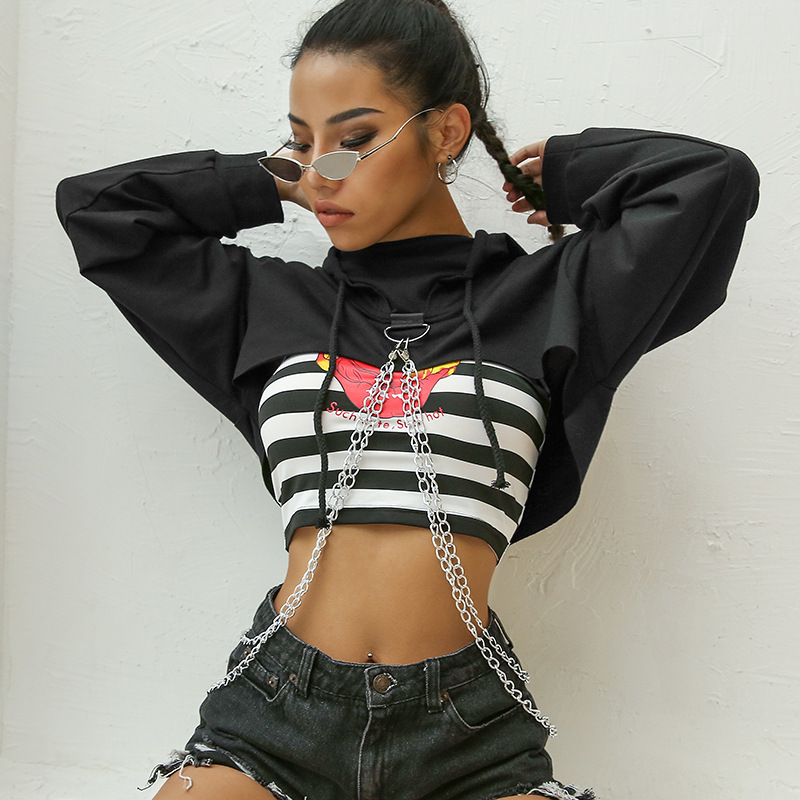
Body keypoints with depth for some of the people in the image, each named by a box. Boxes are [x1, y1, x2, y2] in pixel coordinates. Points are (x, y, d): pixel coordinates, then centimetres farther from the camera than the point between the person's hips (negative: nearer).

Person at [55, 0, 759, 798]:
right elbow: (94, 204, 20)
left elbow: (716, 182, 1)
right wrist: (275, 184, 19)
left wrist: (565, 173, 13)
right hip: (279, 703, 1)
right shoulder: (269, 304, 13)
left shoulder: (545, 296, 7)